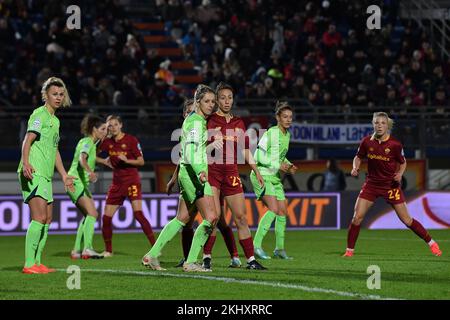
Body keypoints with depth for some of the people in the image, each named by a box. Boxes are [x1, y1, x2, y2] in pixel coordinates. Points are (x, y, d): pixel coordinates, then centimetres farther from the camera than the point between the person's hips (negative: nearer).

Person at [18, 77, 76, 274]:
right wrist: (26, 163, -33)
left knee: (47, 219, 11)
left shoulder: (55, 120, 22)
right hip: (33, 173, -10)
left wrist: (64, 175, 34)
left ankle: (37, 262, 16)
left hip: (45, 175, 10)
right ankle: (29, 264, -19)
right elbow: (27, 141, -17)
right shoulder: (40, 114, -6)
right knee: (39, 217, -17)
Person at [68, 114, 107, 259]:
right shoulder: (87, 142, -13)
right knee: (92, 213, -21)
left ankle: (77, 250, 16)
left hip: (81, 183, 10)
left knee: (88, 215, 13)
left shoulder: (91, 142, 16)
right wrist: (89, 171, -48)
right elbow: (82, 158, -31)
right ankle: (87, 248, -32)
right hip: (76, 182, -10)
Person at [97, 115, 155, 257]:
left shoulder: (131, 140, -7)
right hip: (117, 184, 5)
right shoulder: (107, 142, 5)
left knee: (138, 213, -20)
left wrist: (127, 160, -23)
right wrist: (106, 161, 2)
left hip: (132, 181, -5)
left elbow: (141, 161, -7)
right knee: (106, 217, 1)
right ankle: (108, 251, 16)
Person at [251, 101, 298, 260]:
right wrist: (278, 165, -19)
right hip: (262, 175, -8)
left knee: (282, 211, 6)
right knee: (273, 208, -21)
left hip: (274, 177, 8)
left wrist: (288, 166, 5)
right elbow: (259, 156, -17)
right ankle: (256, 245, -18)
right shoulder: (270, 133, -14)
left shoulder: (287, 135, 12)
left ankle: (279, 248, 16)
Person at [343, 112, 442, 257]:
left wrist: (400, 174, -15)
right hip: (372, 184, 2)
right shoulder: (367, 142, -7)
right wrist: (355, 168, -9)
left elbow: (403, 162, 3)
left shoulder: (395, 145, -13)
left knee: (407, 220, -1)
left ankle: (431, 243, 16)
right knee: (357, 217, -10)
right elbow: (358, 157, 10)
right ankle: (349, 250, 4)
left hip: (391, 185, -2)